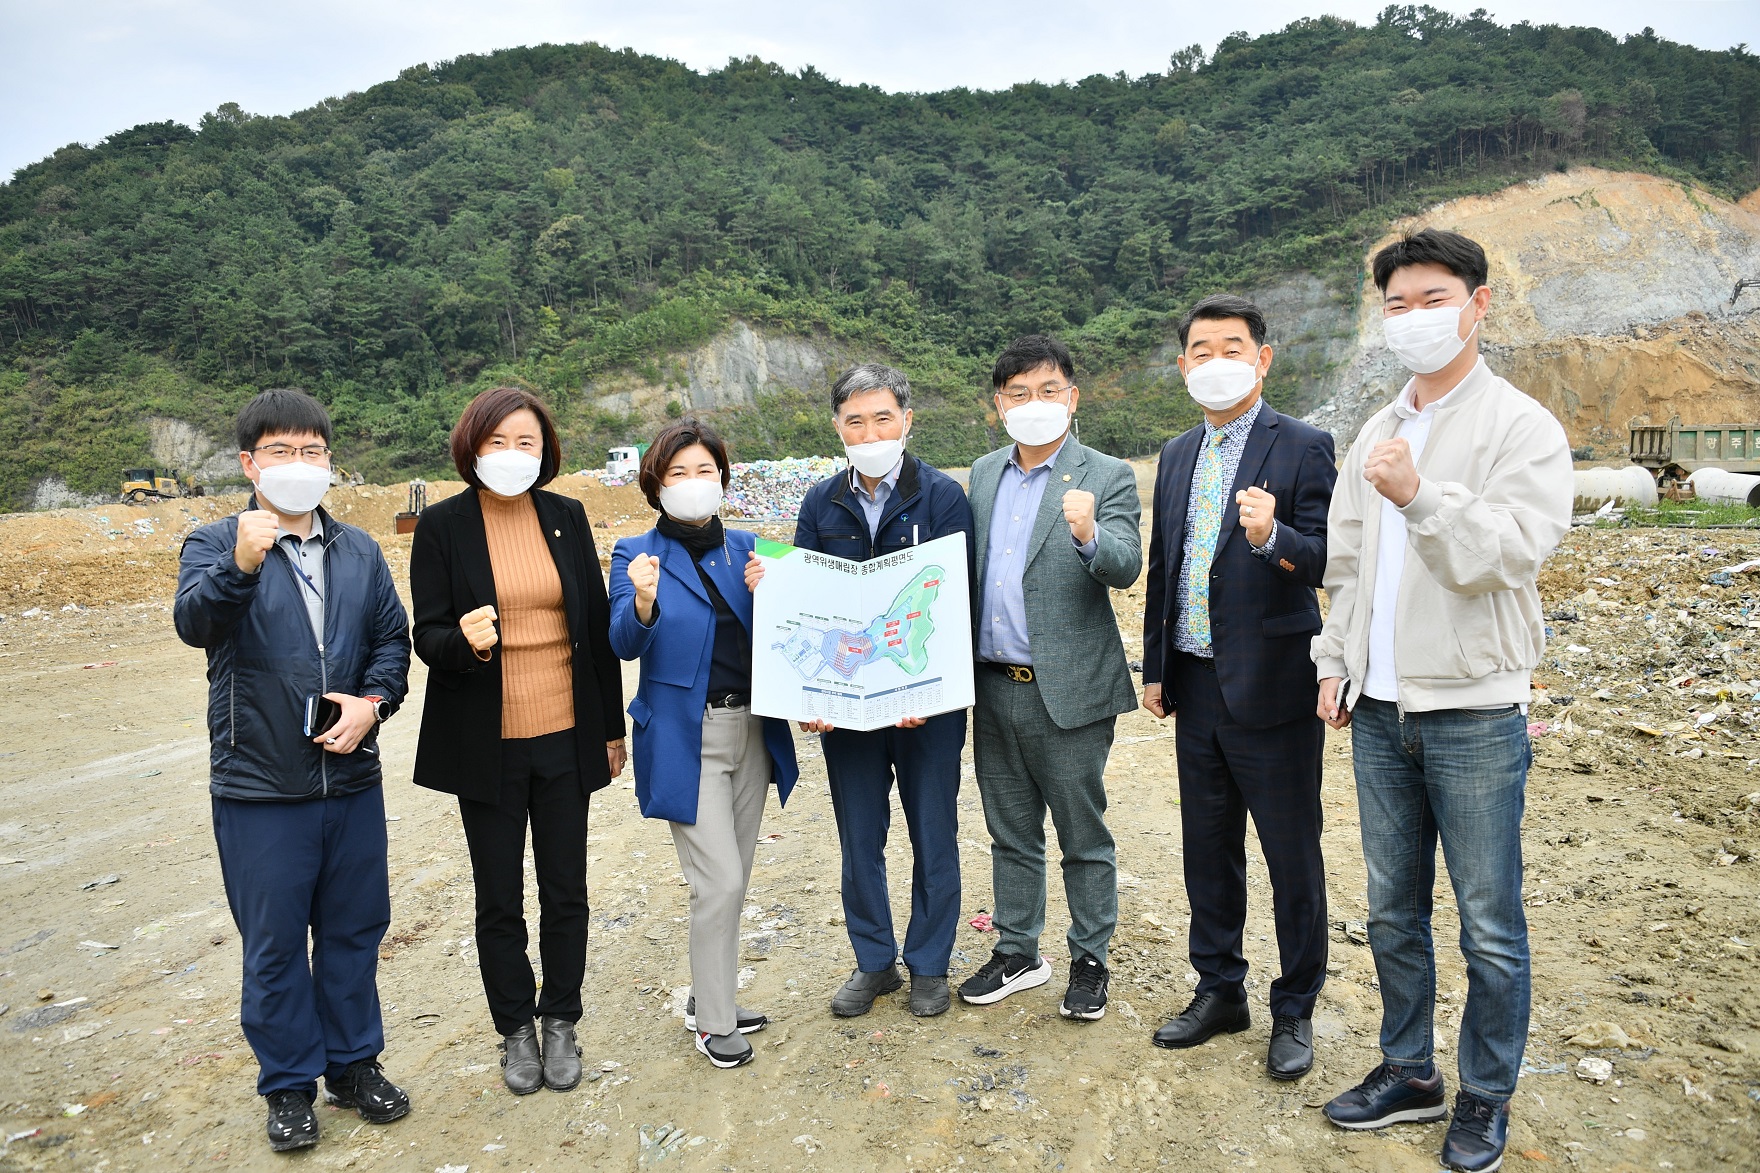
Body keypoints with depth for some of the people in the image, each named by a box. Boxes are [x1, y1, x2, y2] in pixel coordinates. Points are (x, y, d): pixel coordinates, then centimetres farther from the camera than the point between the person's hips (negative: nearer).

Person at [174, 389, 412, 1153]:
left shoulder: (359, 552, 8)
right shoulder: (215, 546, -5)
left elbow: (393, 639, 9)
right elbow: (195, 621, -25)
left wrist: (374, 701, -10)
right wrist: (240, 565, -44)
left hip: (352, 779, 4)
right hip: (260, 790, -4)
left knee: (355, 930, 15)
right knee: (274, 944, 9)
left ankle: (353, 1063, 32)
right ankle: (289, 1084, 27)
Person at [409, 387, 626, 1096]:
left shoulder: (566, 517, 3)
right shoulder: (442, 525, -5)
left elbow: (597, 624, 6)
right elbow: (427, 635, -4)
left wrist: (612, 725, 7)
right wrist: (465, 643, -28)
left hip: (565, 735, 2)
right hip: (485, 743, -2)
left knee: (566, 890, 11)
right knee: (499, 897, 11)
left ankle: (560, 1023, 30)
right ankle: (515, 1029, 31)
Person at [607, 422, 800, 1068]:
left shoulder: (747, 548, 7)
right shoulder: (637, 555, -4)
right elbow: (624, 644, -15)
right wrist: (643, 602, -35)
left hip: (753, 730, 5)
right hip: (685, 738, -5)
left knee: (734, 877, 14)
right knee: (720, 881, -6)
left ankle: (710, 994, 33)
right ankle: (714, 1021, 12)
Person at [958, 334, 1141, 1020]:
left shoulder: (1106, 478, -7)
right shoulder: (984, 475, 9)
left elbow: (1126, 567, -21)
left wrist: (1088, 533, -41)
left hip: (1067, 690, -5)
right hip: (994, 688, 5)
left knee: (1083, 837, 8)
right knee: (1011, 835, 17)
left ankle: (1089, 961, 26)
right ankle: (1018, 954, 33)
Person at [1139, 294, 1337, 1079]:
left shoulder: (1302, 448, -7)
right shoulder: (1176, 456, 12)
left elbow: (1326, 560, -14)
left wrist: (1272, 536, -34)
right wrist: (1155, 668, 14)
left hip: (1272, 688, -6)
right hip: (1195, 686, 6)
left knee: (1292, 858, 6)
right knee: (1207, 849, 16)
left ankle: (1294, 1012, 24)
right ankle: (1219, 992, 32)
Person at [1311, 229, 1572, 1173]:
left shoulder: (1522, 427, -6)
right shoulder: (1377, 434, 13)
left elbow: (1510, 554, -18)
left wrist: (1421, 497, -28)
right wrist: (1335, 662, 12)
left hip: (1474, 714, -5)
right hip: (1379, 711, 6)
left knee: (1489, 928, 5)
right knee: (1393, 912, 15)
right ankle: (1407, 1073, 31)